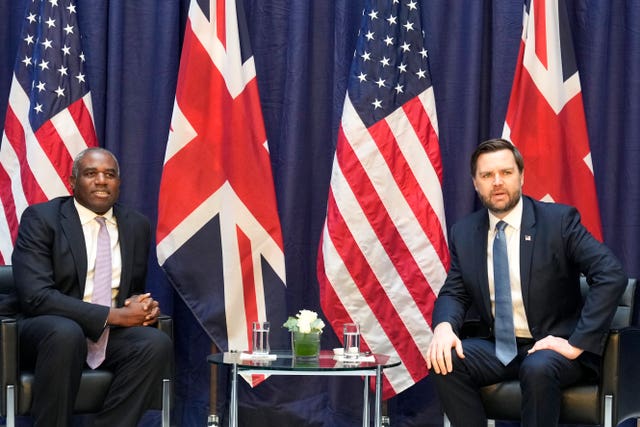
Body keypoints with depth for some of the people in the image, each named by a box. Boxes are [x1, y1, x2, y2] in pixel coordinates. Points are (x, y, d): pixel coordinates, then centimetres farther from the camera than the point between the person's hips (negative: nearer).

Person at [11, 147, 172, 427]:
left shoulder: (136, 226, 11)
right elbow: (35, 296, -16)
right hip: (49, 330, -4)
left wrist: (143, 304, -5)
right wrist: (110, 315, -21)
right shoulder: (40, 218, -5)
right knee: (66, 333, -39)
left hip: (112, 334, 4)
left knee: (157, 343, -27)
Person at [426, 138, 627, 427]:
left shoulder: (559, 220, -9)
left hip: (553, 347, -4)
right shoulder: (464, 233, 6)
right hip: (498, 347, 4)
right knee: (445, 361, -23)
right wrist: (444, 326, -18)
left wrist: (577, 343, -23)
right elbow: (454, 293, 7)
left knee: (538, 369, -36)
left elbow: (612, 275, -17)